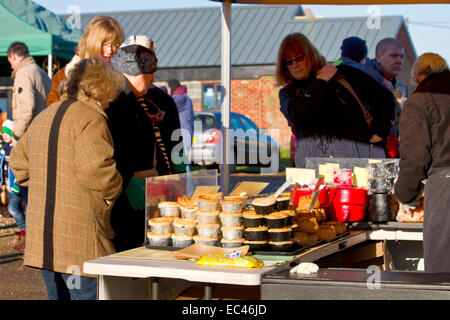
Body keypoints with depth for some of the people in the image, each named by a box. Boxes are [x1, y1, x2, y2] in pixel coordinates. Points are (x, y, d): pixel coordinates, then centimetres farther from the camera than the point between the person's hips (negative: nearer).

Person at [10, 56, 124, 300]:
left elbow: (19, 160, 25)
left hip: (42, 236, 8)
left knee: (58, 295, 16)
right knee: (88, 294, -3)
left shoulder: (43, 117, 17)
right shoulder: (90, 119, -12)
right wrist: (112, 191, -8)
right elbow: (93, 167, -25)